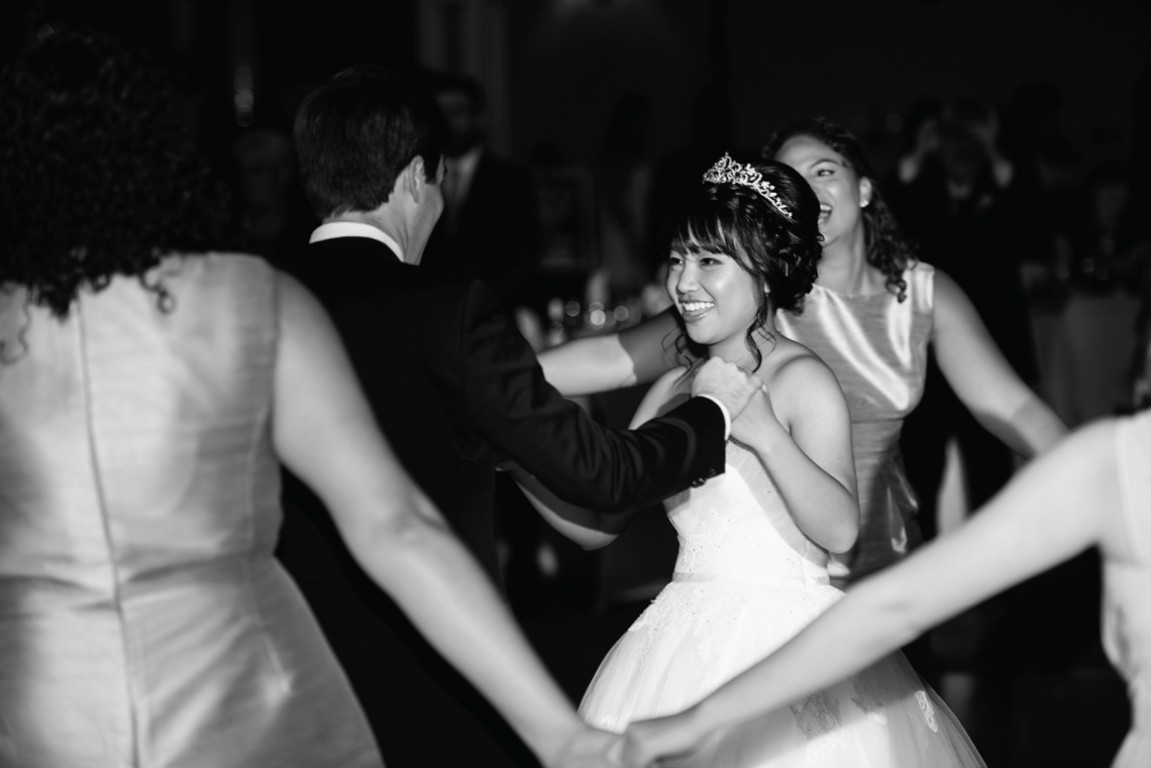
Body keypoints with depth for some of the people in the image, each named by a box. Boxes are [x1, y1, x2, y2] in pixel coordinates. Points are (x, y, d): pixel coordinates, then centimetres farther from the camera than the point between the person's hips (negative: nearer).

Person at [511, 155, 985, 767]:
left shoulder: (801, 379, -8)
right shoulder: (673, 389, 10)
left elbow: (840, 530, -20)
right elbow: (596, 522, 9)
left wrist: (764, 434, -29)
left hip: (785, 642, -5)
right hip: (684, 648, 5)